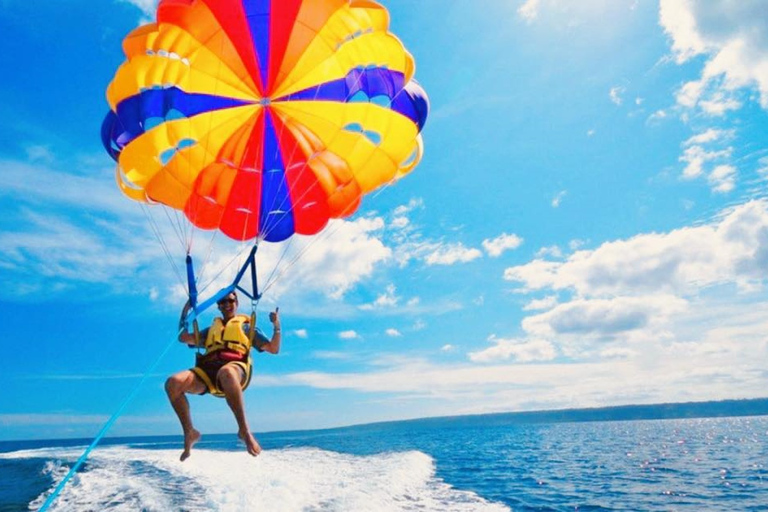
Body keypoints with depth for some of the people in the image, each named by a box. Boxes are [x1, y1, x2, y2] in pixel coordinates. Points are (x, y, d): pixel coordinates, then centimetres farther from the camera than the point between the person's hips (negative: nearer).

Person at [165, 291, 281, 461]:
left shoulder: (247, 327, 26)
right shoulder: (211, 329, 36)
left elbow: (273, 349, 16)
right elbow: (184, 338, 25)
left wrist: (277, 327, 1)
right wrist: (185, 313, 23)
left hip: (235, 368, -4)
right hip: (207, 371, 4)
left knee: (226, 373, -43)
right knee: (173, 383, -26)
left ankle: (244, 430, -38)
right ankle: (189, 433, -11)